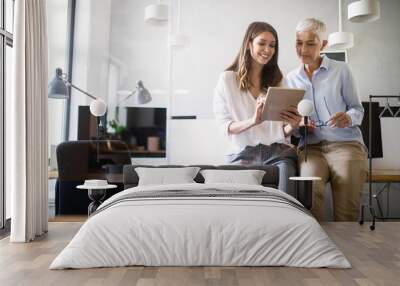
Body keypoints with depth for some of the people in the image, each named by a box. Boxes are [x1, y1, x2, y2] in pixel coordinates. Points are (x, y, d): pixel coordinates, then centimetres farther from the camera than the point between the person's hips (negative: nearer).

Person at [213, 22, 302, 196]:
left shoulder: (278, 81, 18)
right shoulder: (227, 79, 8)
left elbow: (283, 132, 15)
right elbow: (225, 126, 2)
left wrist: (293, 125, -9)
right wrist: (253, 121, -17)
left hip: (278, 151, 2)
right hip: (243, 153, -2)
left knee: (285, 168, -30)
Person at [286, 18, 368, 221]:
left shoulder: (341, 70, 10)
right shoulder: (291, 79, 18)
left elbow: (358, 109, 13)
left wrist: (349, 118, -11)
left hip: (345, 143, -1)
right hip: (310, 146, 2)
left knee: (346, 210, -26)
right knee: (310, 188, -32)